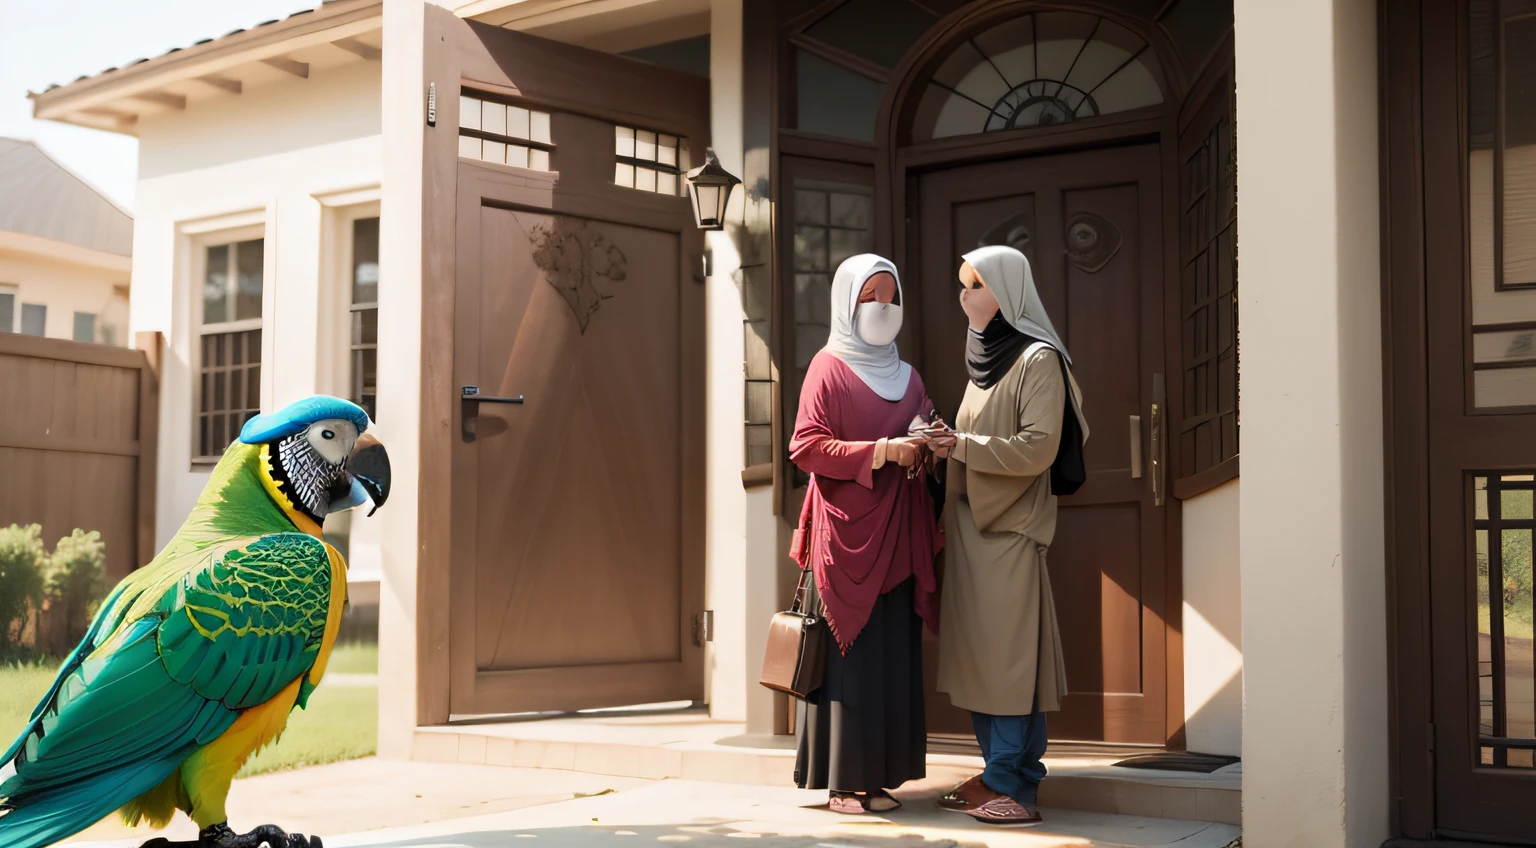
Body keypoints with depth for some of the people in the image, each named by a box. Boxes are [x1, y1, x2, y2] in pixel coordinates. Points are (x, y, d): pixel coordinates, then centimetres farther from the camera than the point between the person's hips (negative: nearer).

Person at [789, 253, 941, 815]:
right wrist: (880, 451, -18)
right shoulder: (829, 367, -1)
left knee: (894, 660, 4)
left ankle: (879, 775, 10)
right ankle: (843, 780, 2)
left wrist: (925, 448, -5)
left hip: (897, 537, 6)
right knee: (849, 657, -5)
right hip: (845, 535, -6)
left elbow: (922, 443, 18)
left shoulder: (907, 377, 16)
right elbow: (806, 447, -10)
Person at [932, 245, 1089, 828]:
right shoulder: (983, 356, 17)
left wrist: (964, 446, -19)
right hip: (970, 522, 8)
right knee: (977, 653, 8)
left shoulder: (1038, 359, -7)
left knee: (1010, 653, -6)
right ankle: (999, 774, 15)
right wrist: (945, 444, 6)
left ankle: (1014, 784, -2)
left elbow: (1039, 448, -16)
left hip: (1011, 525, -8)